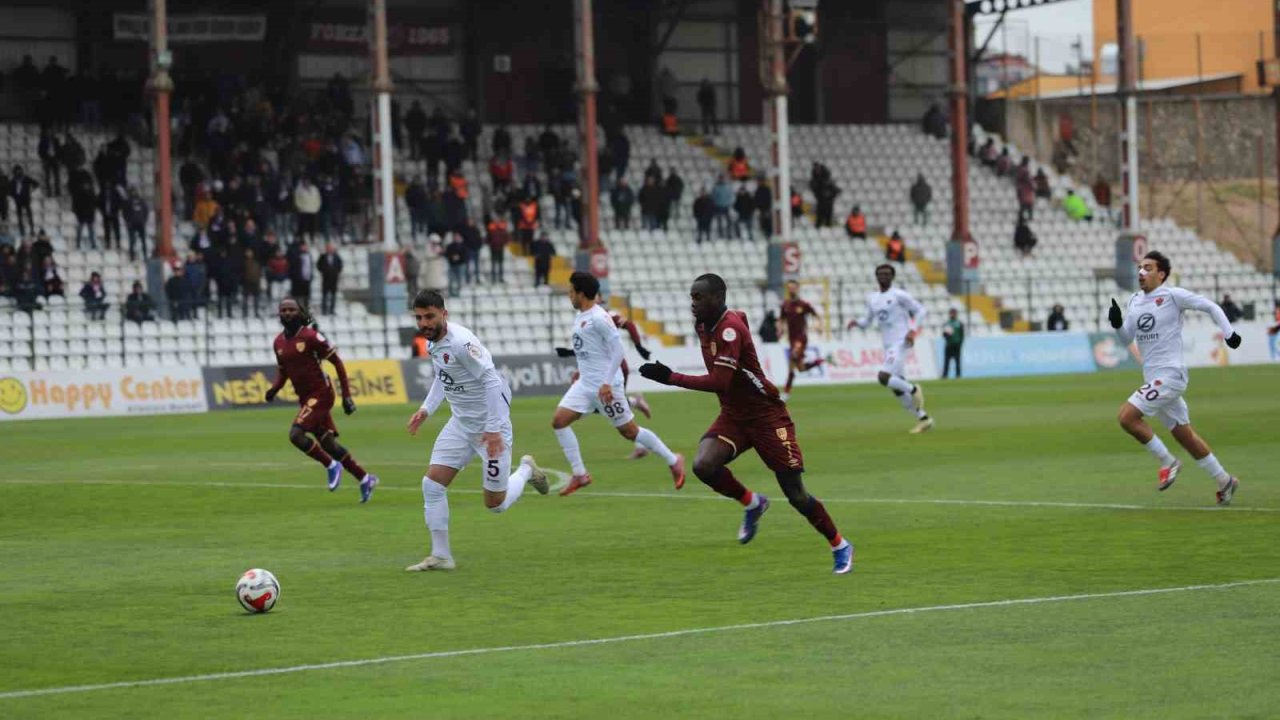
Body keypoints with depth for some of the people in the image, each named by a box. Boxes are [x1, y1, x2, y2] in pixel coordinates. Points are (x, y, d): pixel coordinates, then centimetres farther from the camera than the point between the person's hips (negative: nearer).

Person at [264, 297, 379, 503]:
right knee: (327, 443, 9)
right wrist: (274, 389, -1)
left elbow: (337, 362, -10)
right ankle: (365, 479, 21)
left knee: (296, 434, -20)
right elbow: (282, 371, 21)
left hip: (320, 394, -7)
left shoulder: (311, 336, -14)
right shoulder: (279, 343, 7)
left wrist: (346, 396, -11)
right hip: (305, 398, 8)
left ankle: (331, 466, -3)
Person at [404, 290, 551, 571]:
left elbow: (492, 381, -25)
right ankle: (440, 556, 4)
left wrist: (493, 429, -27)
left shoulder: (461, 341, -25)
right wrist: (426, 409, 10)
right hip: (460, 424, 8)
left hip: (489, 425, -8)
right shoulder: (432, 341, 2)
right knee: (432, 485, -4)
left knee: (496, 504, 2)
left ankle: (526, 470, 32)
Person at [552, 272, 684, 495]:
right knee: (558, 421, -3)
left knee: (629, 430, 0)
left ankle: (673, 461, 16)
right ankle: (580, 475, 1)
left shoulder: (599, 318, -17)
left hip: (605, 385, -9)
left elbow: (618, 350, -19)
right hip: (585, 384, 9)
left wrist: (607, 383, -22)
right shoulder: (581, 316, 10)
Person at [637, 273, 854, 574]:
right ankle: (752, 504, 6)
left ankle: (840, 546, 17)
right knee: (703, 465, -20)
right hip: (733, 414, 7)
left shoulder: (730, 329, -24)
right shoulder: (705, 326, 3)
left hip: (766, 414, -7)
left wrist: (671, 378, -31)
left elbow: (720, 382, -32)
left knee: (795, 493, -3)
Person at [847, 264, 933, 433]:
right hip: (888, 347, 8)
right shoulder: (872, 298, 13)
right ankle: (923, 419, 17)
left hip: (900, 343, -8)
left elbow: (921, 311, -2)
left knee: (883, 377, -24)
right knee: (898, 390, 7)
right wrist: (857, 322, 1)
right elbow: (867, 321, 22)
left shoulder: (899, 295, -6)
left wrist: (912, 330, -14)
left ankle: (914, 390, -2)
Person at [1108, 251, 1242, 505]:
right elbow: (1127, 339, 14)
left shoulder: (1172, 295, -9)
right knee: (1184, 435, 12)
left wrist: (1228, 332, -7)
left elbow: (1210, 306, -1)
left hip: (1170, 374, -8)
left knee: (1127, 416, -18)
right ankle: (1225, 481, 22)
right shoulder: (1135, 301, 12)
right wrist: (1117, 323, -5)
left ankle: (1168, 462, -4)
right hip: (1154, 378, 8)